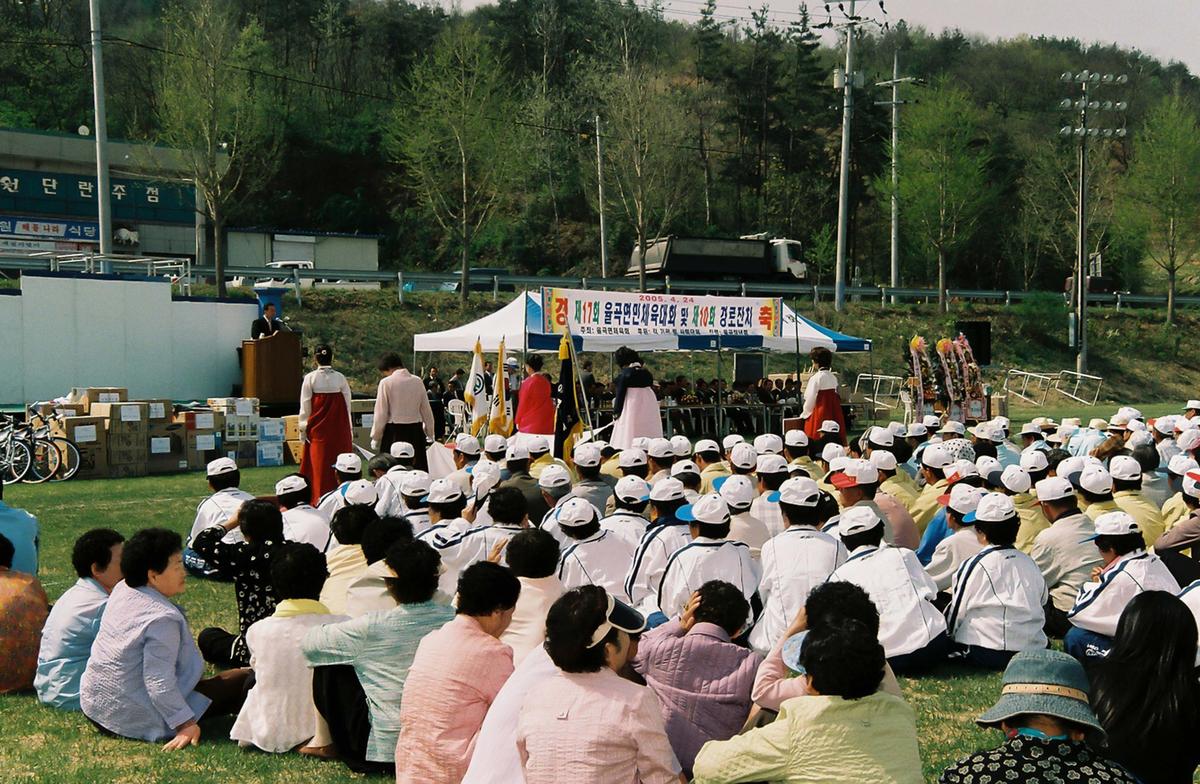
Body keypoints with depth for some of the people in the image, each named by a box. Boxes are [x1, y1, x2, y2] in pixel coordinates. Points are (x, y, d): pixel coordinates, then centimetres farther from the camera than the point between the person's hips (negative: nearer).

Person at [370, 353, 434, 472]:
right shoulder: (418, 382, 4)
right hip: (415, 431, 4)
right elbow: (426, 410, 10)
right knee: (418, 469, 8)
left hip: (394, 432, -4)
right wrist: (429, 433, 21)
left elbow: (381, 414, -6)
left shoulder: (386, 383, -8)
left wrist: (375, 437, 4)